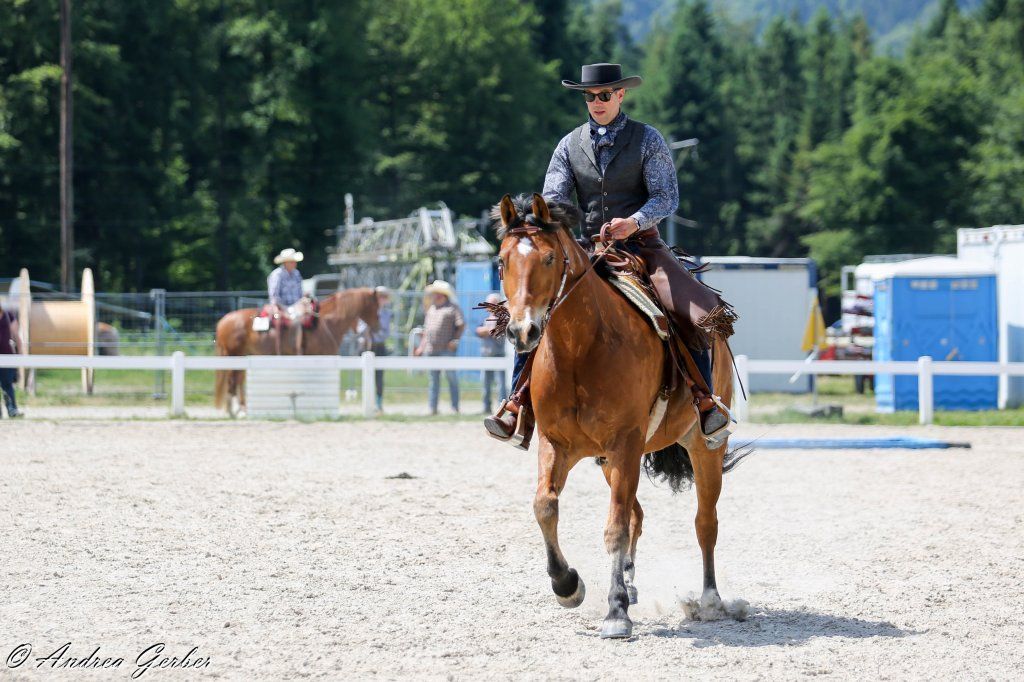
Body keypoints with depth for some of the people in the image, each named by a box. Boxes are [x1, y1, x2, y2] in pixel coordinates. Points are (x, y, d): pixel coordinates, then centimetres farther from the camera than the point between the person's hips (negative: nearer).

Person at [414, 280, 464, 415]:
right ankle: (433, 408, 7)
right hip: (430, 350, 6)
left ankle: (455, 407, 0)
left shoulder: (452, 308, 0)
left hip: (446, 350, -6)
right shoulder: (431, 310, 20)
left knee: (451, 377, -3)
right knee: (433, 379, 6)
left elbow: (461, 325, -8)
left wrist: (455, 340, -17)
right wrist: (421, 347, 20)